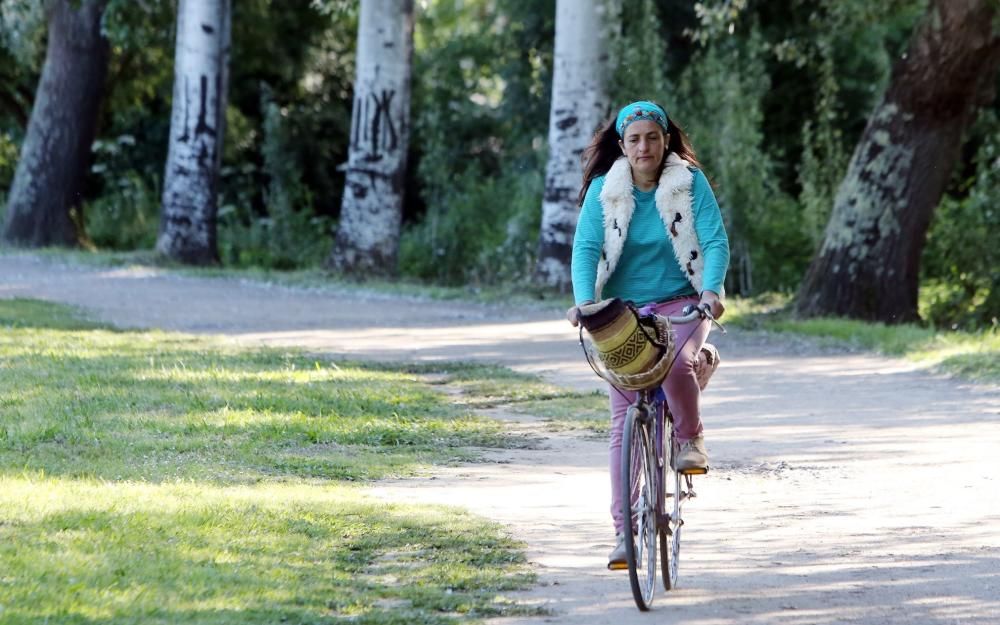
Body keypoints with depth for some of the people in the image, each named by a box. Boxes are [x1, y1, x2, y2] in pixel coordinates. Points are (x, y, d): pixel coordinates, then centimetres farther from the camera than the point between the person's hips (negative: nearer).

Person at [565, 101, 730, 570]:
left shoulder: (691, 183, -6)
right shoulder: (604, 189, -3)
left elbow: (715, 241, -12)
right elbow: (586, 247, -11)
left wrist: (711, 291, -29)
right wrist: (584, 301, -28)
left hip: (681, 304, -2)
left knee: (676, 364, -35)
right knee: (623, 421, -3)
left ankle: (690, 438, -4)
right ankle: (624, 530, 0)